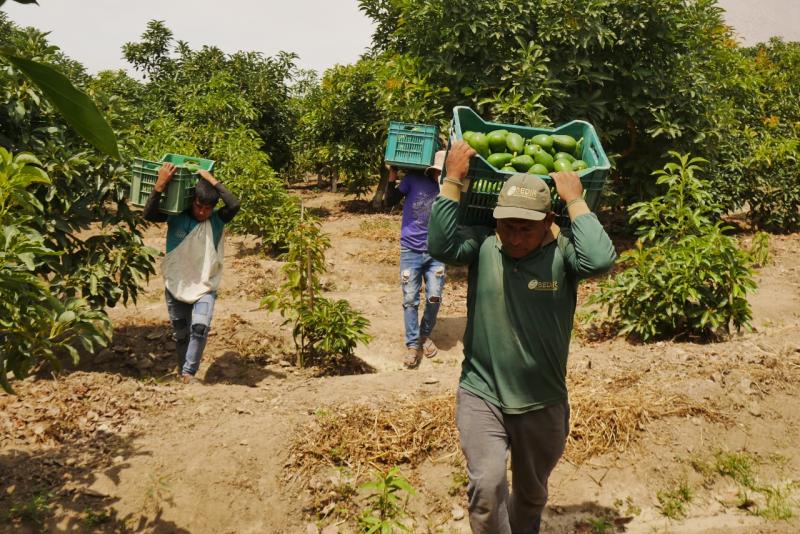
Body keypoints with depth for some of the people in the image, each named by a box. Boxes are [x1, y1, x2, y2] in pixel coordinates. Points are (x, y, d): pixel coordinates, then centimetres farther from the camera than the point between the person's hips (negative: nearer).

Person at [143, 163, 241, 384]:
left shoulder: (217, 220, -9)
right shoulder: (176, 217, -7)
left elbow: (234, 204, -27)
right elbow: (149, 214, -22)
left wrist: (213, 182, -21)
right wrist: (161, 184, -30)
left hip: (205, 287, -1)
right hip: (176, 286, 1)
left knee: (200, 327, -23)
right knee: (180, 335, 14)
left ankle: (188, 372, -13)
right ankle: (183, 369, 35)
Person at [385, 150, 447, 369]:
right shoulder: (414, 179, -6)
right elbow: (390, 201, 1)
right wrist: (392, 179, -13)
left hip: (435, 252, 1)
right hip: (410, 250, -1)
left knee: (434, 298, -1)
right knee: (410, 300, 0)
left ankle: (425, 335, 24)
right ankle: (412, 344, 10)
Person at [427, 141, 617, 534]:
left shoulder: (562, 252, -11)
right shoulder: (482, 244, -8)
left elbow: (601, 260, -31)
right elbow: (440, 245, -24)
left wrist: (575, 199, -22)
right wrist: (453, 179, -21)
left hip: (542, 404, 1)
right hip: (480, 395, -1)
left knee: (531, 494, 21)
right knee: (487, 486, -19)